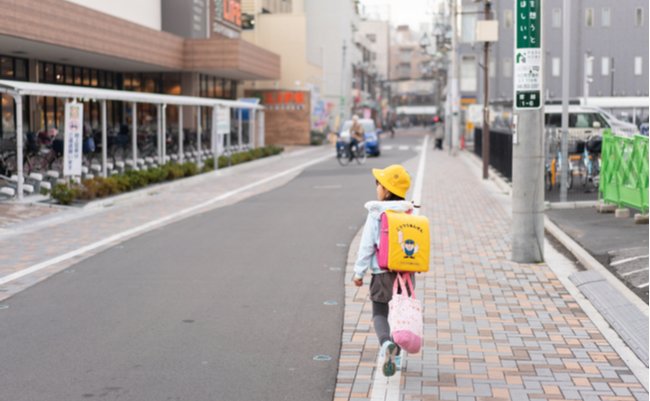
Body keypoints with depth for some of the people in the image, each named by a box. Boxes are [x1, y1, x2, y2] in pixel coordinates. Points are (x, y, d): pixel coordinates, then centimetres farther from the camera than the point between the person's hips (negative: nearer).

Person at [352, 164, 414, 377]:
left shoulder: (376, 213, -9)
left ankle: (386, 343, -22)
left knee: (379, 313, 6)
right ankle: (396, 355, 24)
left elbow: (367, 245, -8)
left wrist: (359, 271, -1)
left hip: (383, 272, -3)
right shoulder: (409, 214, 0)